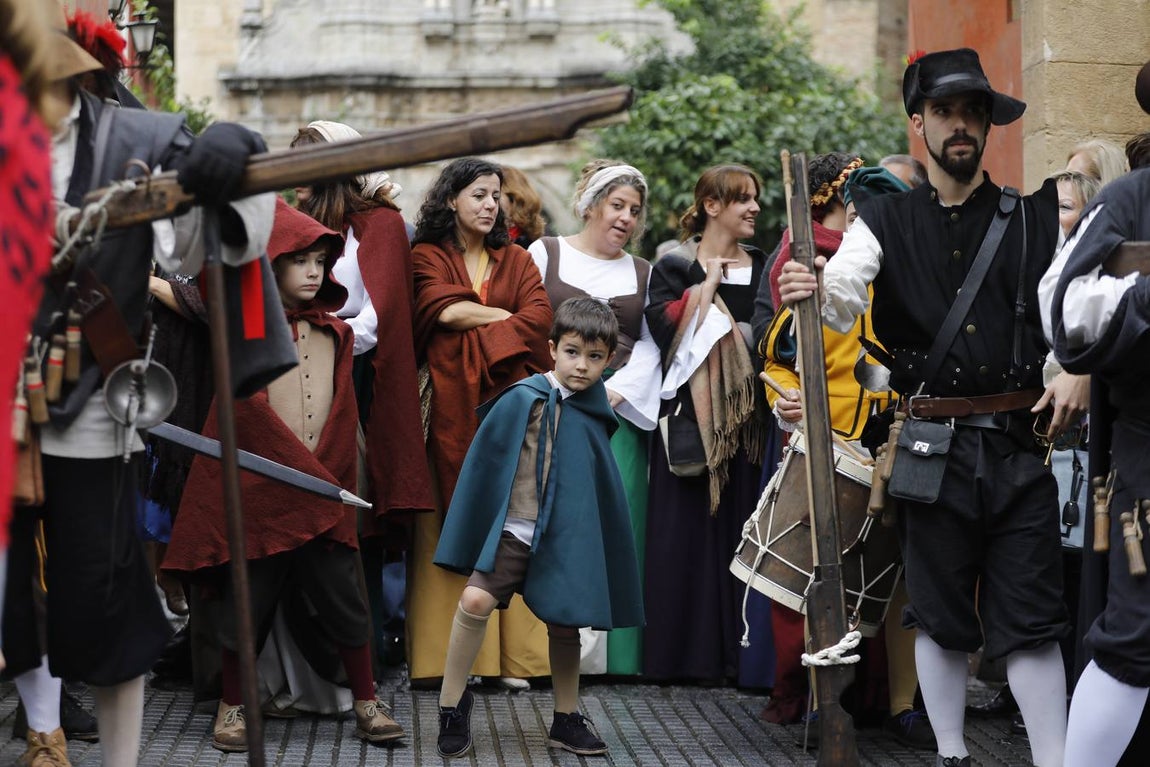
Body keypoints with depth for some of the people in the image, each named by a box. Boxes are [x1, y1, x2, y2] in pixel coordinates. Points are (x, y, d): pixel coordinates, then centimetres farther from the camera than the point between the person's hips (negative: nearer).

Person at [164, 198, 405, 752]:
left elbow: (343, 415, 12)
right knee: (248, 601, 3)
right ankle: (232, 707, 15)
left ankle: (366, 704, 11)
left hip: (323, 493, 3)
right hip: (257, 491, -3)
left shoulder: (335, 334, 12)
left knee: (343, 597, 1)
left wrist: (333, 480, 3)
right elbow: (251, 408, -9)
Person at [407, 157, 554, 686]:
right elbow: (443, 309, -10)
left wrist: (477, 333, -9)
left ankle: (514, 655, -3)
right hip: (451, 407, -2)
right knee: (449, 528, -6)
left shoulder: (516, 260, 17)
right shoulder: (428, 256, 9)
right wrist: (509, 316, 0)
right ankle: (444, 655, -5)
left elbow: (539, 317, 0)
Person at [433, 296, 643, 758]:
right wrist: (470, 537, 3)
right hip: (512, 530, -2)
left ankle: (566, 720, 27)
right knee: (476, 600, -18)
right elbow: (485, 463, 1)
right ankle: (452, 702, -2)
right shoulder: (520, 400, -6)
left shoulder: (592, 418, 0)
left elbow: (603, 491, 10)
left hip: (566, 538, 2)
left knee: (565, 624, 10)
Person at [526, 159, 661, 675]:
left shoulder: (643, 274, 17)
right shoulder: (545, 254, 10)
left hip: (617, 413, 2)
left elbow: (649, 346, 9)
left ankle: (611, 659, -3)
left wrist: (614, 391, -7)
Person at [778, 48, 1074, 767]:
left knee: (1031, 618, -1)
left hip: (1021, 442, 0)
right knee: (941, 617, 9)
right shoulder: (887, 222, 6)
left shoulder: (1035, 217, 7)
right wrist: (814, 289, -35)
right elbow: (844, 292, -11)